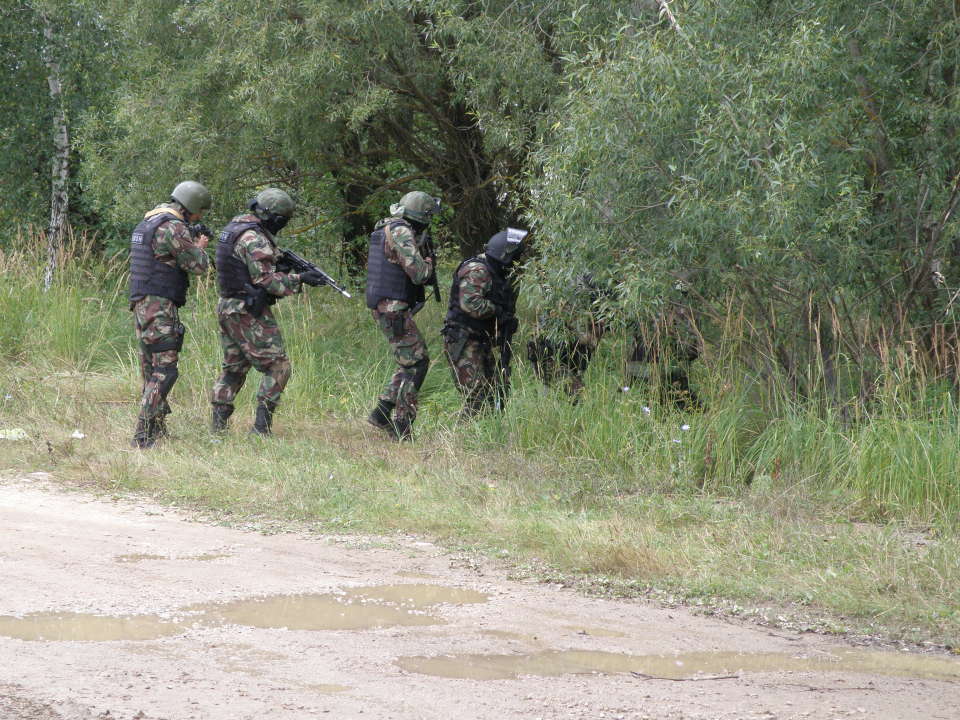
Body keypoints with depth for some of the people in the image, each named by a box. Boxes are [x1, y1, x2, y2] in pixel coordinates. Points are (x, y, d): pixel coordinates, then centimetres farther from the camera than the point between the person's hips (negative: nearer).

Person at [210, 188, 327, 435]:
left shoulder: (235, 227, 12)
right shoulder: (255, 239, -18)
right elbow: (265, 279, -20)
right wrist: (299, 279, -13)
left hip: (227, 307, 10)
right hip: (249, 312, -10)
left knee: (234, 368, 17)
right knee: (278, 366, -3)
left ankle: (218, 422, 13)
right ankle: (261, 425, -9)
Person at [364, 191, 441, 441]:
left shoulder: (388, 227, 13)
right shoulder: (401, 233, -18)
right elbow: (418, 273, -24)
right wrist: (430, 263, -3)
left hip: (383, 307, 10)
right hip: (394, 310, -10)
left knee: (417, 359, 17)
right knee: (415, 363, -6)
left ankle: (381, 412, 16)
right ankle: (401, 427, -7)